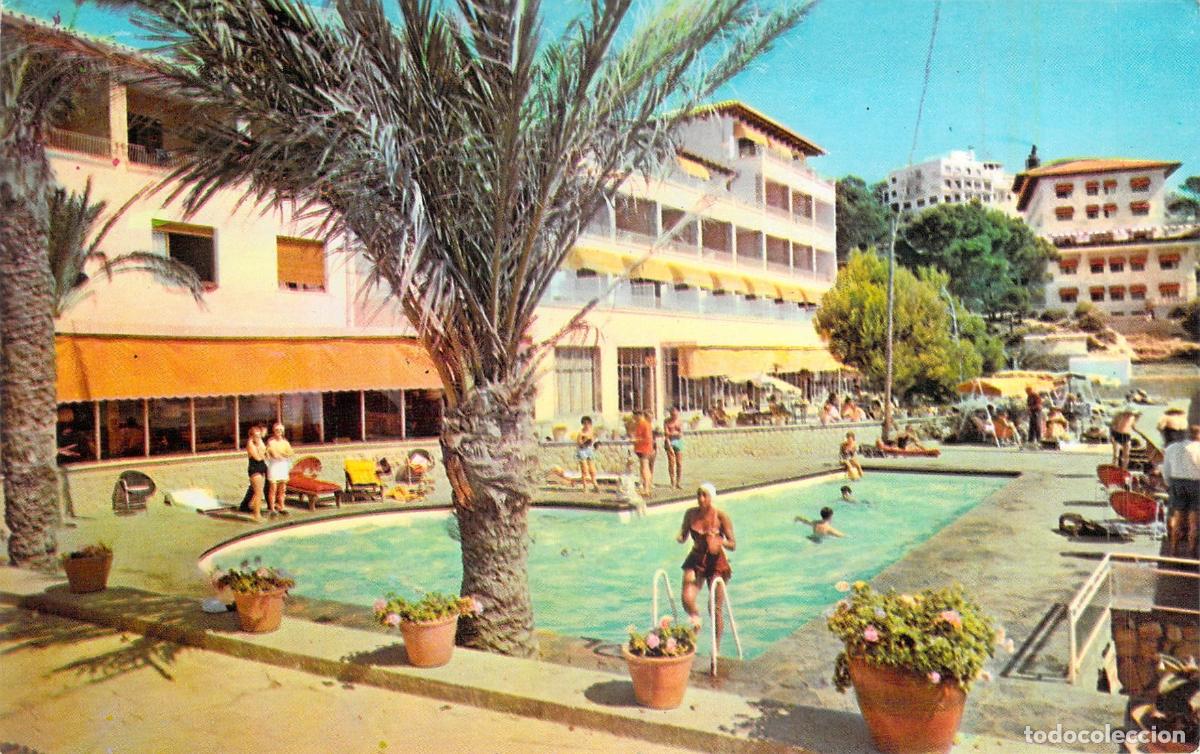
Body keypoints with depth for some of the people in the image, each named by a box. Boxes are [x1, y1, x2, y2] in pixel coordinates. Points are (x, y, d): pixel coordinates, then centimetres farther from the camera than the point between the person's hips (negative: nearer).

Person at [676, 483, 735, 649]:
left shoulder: (721, 517, -11)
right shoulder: (690, 514, -3)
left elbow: (733, 545, -10)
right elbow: (683, 537, 8)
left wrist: (719, 541, -30)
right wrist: (679, 538, -16)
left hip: (717, 563, -2)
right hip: (696, 561, 2)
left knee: (716, 608, 1)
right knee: (687, 598, -17)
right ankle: (696, 619, 19)